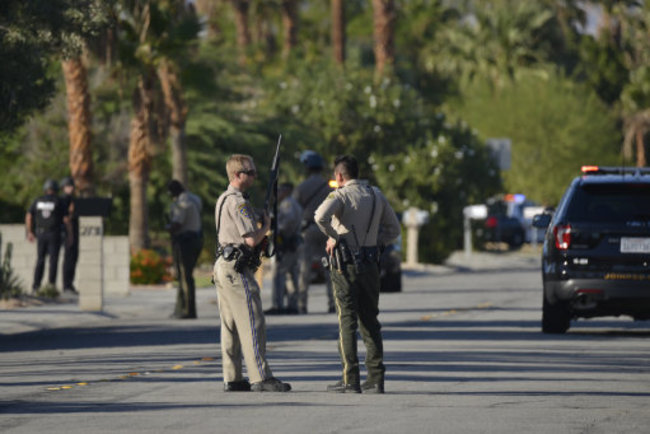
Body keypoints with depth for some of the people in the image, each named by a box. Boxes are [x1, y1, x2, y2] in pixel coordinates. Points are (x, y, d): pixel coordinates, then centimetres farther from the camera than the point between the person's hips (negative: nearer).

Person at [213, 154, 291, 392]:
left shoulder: (223, 200, 17)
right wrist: (266, 226, -2)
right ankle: (260, 378, -12)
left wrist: (261, 238, 14)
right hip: (238, 269, -10)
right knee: (252, 323, -10)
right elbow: (251, 239, -20)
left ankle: (232, 378, 12)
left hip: (222, 266, 10)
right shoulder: (238, 202, -16)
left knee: (230, 325, 10)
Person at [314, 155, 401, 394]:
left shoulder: (341, 195, -7)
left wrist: (333, 237, -12)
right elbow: (394, 228, 18)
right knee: (370, 321, 9)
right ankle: (376, 379, 5)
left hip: (345, 266, -5)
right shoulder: (376, 196, 11)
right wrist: (374, 243, 12)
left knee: (347, 321, -3)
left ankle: (350, 379, -6)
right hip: (370, 264, 5)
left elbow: (321, 216, -27)